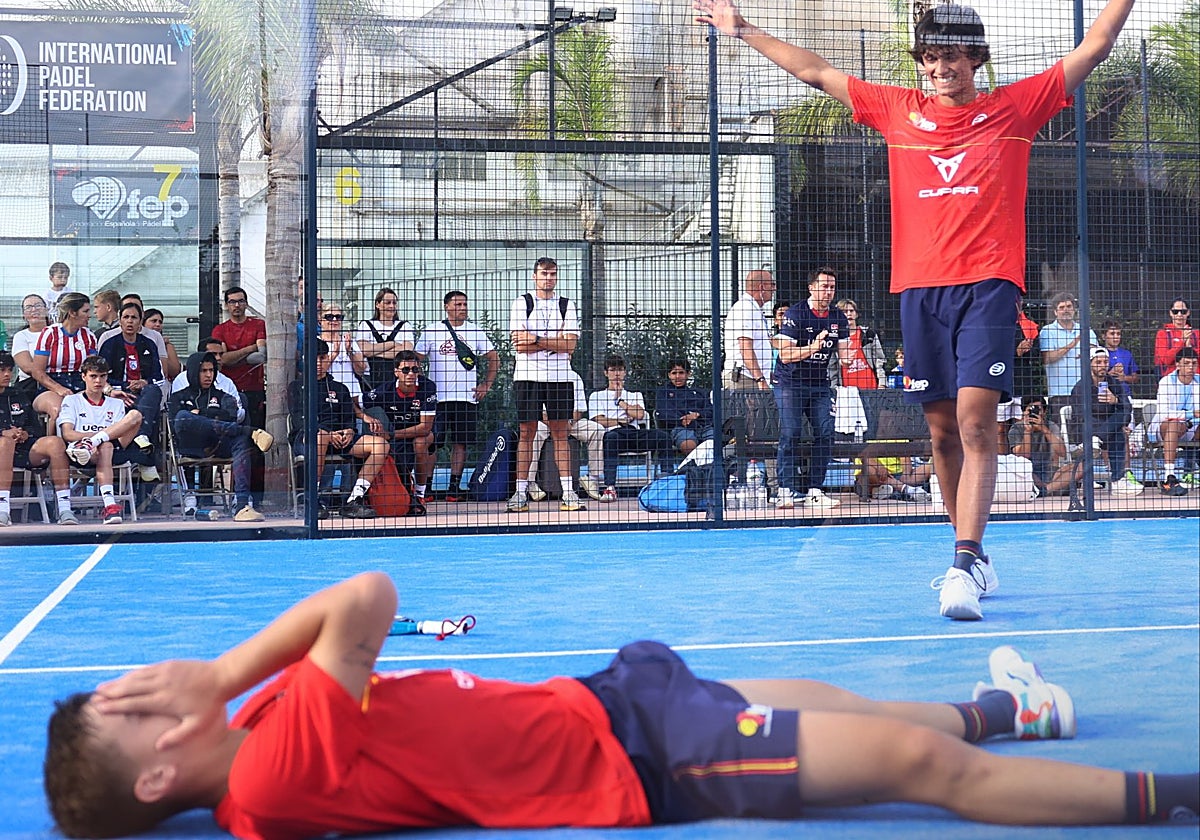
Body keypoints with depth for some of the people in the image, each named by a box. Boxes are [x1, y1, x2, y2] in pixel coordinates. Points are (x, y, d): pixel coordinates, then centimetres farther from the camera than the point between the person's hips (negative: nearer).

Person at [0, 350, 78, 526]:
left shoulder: (19, 398, 27)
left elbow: (39, 428, 21)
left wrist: (26, 433, -2)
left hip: (26, 451, 4)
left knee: (55, 442, -25)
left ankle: (65, 509, -29)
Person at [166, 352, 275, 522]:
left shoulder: (221, 396, 31)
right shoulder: (178, 397, 25)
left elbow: (230, 417, 9)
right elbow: (174, 423, 4)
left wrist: (200, 413, 6)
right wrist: (212, 416, 0)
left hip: (217, 446, 2)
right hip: (190, 446, -2)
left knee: (241, 441, -34)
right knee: (183, 417, -34)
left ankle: (242, 506, -50)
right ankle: (249, 431, -39)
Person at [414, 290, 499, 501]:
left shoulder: (475, 331, 9)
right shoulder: (431, 331, 4)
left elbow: (493, 359, 16)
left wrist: (486, 385, 7)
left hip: (467, 397, 2)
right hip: (437, 397, -2)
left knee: (461, 443, 2)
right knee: (432, 443, -3)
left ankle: (454, 487, 6)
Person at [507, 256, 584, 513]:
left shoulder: (567, 306, 10)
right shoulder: (521, 303, 4)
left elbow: (570, 344, -3)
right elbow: (520, 345, -7)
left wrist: (537, 341, -11)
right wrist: (555, 343, -7)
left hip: (559, 377, 2)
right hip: (527, 375, -2)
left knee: (560, 433, 2)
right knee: (526, 433, -1)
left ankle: (568, 493, 2)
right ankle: (521, 493, 0)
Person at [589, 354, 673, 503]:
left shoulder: (635, 395, 31)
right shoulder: (597, 396, 25)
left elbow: (639, 414, 8)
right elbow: (599, 421, 8)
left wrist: (620, 400, 15)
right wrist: (621, 421, 1)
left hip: (634, 435, 3)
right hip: (613, 433, -3)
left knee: (662, 436, -27)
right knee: (611, 437, -42)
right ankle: (610, 488, -50)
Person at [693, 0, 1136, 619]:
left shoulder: (1014, 107, 9)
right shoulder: (898, 111, 14)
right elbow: (814, 71, 19)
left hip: (988, 287, -3)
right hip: (918, 291, 3)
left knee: (975, 421, -16)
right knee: (942, 430, 5)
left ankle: (964, 566, -23)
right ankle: (975, 561, 18)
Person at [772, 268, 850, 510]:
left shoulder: (839, 318, 6)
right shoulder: (795, 314, -10)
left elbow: (843, 353, 11)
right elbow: (785, 354, -16)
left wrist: (845, 360, -13)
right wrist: (812, 347, -30)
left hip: (821, 385, 5)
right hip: (791, 384, -5)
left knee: (825, 434, -5)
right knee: (790, 433, -14)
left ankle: (814, 491, 0)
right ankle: (785, 491, -14)